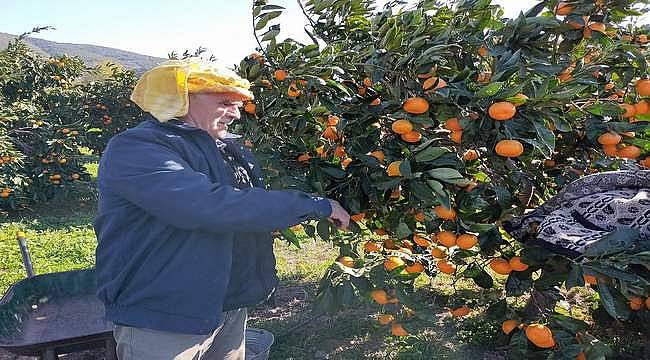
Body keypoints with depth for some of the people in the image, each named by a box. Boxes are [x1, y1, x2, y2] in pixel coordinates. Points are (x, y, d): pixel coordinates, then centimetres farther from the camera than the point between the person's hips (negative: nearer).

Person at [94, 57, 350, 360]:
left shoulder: (229, 148, 7)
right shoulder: (134, 150, -19)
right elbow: (210, 206, -33)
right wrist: (316, 206, -26)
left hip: (230, 307, 8)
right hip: (161, 322, -7)